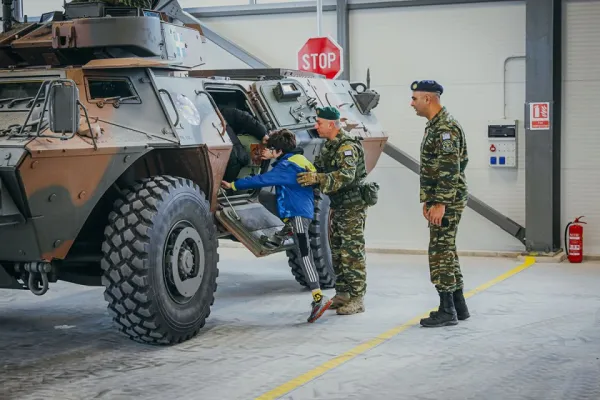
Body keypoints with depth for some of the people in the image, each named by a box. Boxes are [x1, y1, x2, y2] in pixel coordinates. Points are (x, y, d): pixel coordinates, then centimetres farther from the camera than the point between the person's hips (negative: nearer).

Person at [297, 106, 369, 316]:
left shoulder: (347, 147, -20)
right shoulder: (329, 146, 11)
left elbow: (346, 175, -34)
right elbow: (319, 169, 18)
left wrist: (317, 178, -41)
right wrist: (306, 176, -1)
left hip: (353, 206, -10)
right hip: (337, 206, 10)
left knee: (352, 252, -8)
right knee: (337, 251, 13)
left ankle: (357, 299, -5)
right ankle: (342, 294, 22)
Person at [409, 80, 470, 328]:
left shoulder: (446, 127, -16)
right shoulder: (434, 126, 17)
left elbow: (450, 169, -22)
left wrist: (440, 204, -23)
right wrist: (428, 201, 21)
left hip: (448, 202, -10)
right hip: (439, 201, 10)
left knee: (440, 252, -8)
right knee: (446, 251, 13)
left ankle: (446, 311, -3)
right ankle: (458, 306, 20)